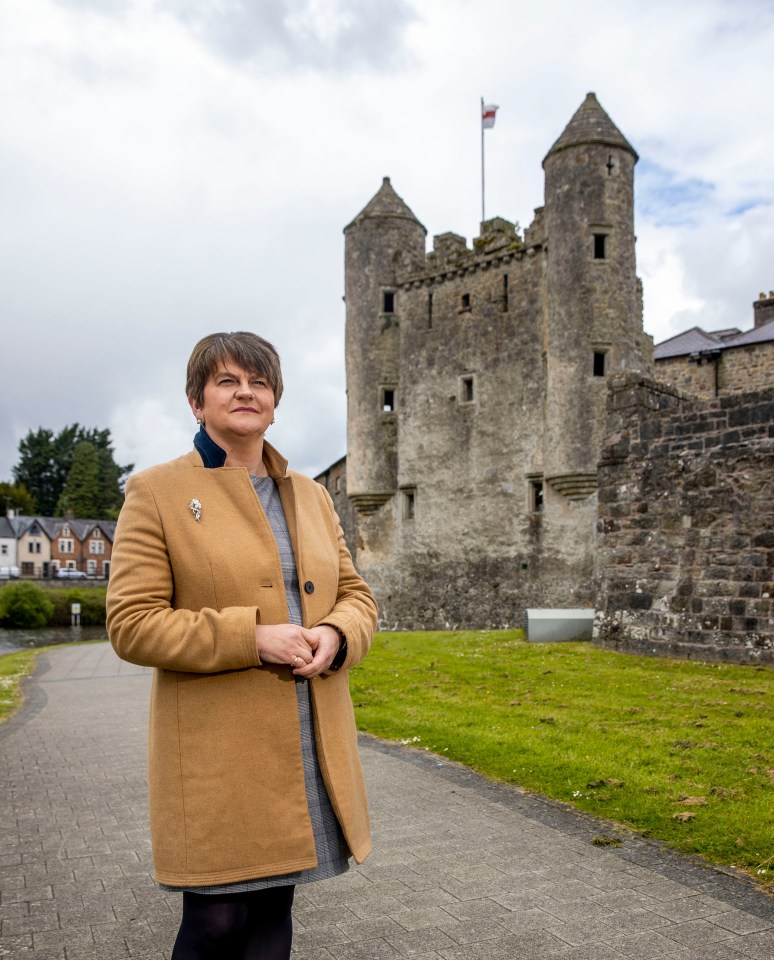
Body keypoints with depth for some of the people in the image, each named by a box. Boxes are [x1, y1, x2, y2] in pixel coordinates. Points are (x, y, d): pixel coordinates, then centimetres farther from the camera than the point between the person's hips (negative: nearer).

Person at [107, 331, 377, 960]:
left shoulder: (312, 496, 14)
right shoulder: (157, 492, -2)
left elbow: (356, 596, 15)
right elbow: (131, 624, -9)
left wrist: (334, 636, -9)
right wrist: (252, 638, -18)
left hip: (308, 749, 5)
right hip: (217, 753, -4)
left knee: (274, 908, 14)